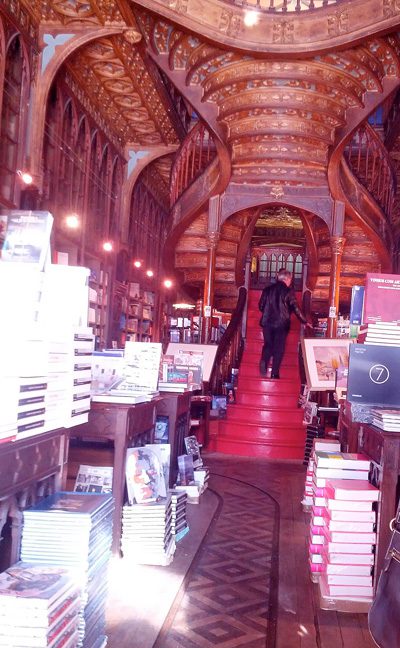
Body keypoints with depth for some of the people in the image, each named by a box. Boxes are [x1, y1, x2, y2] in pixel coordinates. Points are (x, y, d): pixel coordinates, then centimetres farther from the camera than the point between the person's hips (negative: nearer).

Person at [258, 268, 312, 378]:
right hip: (281, 324, -3)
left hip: (267, 323, 3)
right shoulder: (288, 291, -6)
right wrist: (305, 322, 2)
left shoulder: (268, 289, 5)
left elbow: (261, 306, 8)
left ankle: (264, 361, -10)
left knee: (268, 344, 17)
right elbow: (295, 308, -7)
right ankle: (274, 373, 5)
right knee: (279, 348, 6)